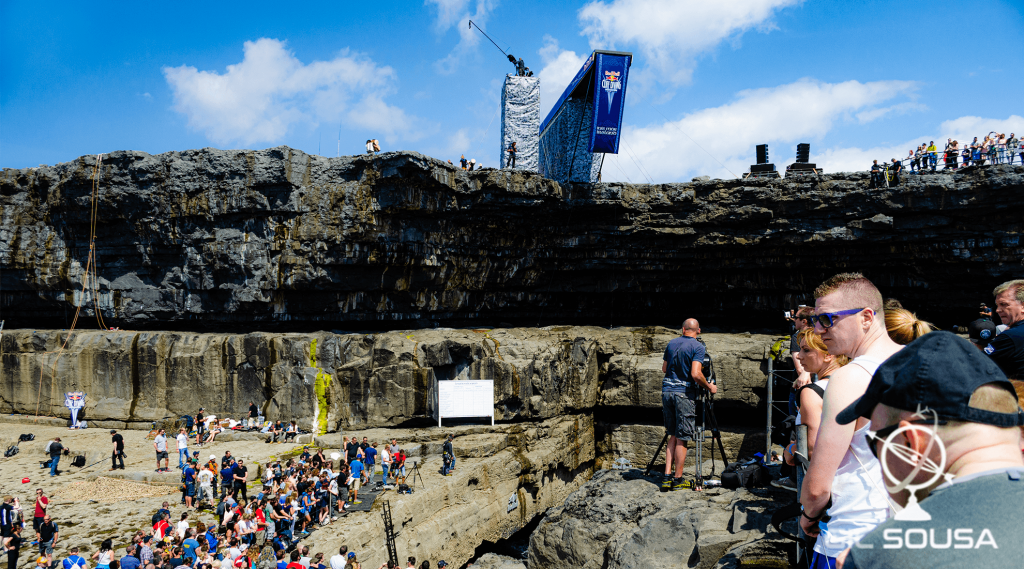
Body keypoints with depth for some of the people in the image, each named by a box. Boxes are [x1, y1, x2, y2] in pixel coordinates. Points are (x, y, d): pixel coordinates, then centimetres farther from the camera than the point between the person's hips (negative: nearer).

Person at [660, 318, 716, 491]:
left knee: (673, 435, 14)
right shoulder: (698, 347, -7)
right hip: (684, 393, -5)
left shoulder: (671, 344, 10)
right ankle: (677, 479, 6)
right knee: (682, 438, 2)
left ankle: (667, 476, 10)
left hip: (667, 391, 5)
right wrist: (709, 387, -3)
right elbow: (696, 374, -17)